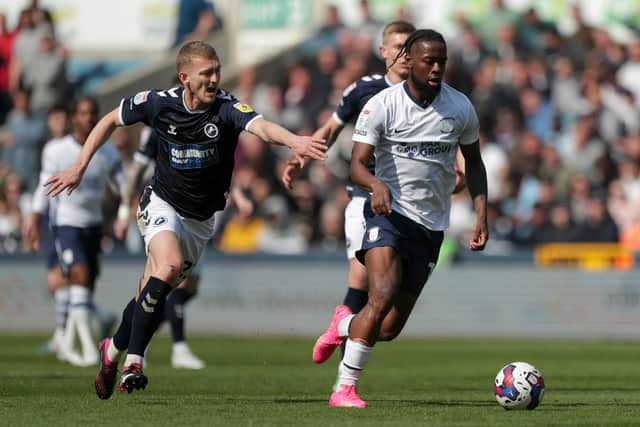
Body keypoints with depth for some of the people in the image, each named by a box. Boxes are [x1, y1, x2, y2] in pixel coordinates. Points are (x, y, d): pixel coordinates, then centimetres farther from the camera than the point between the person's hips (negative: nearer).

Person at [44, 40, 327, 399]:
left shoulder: (227, 108, -19)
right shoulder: (159, 103, -13)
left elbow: (261, 126, -40)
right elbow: (111, 120, 5)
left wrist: (294, 141, -61)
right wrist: (80, 167, 3)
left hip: (201, 220, 2)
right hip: (163, 205, -2)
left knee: (153, 292, 8)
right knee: (170, 265, -30)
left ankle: (114, 349, 35)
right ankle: (133, 359, -23)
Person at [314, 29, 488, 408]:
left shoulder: (461, 108, 1)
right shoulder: (381, 106, -9)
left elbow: (473, 162, 13)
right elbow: (358, 164, -14)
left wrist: (482, 214, 2)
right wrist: (376, 184, -36)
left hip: (431, 226, 4)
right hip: (389, 213, -4)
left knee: (390, 329, 3)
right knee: (383, 297, -27)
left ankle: (345, 325, 38)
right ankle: (345, 388, -18)